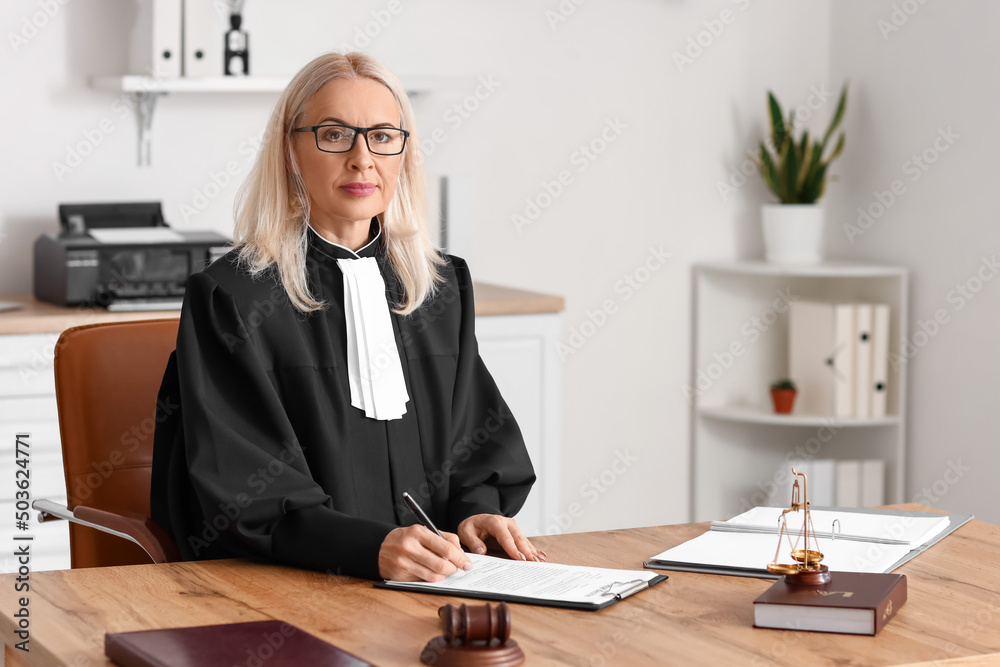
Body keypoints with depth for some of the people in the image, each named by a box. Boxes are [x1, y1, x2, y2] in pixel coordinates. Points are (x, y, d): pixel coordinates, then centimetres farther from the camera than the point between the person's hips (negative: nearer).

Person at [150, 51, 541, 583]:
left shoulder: (442, 285, 14)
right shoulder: (232, 297, -4)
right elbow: (245, 492, -12)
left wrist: (477, 511, -5)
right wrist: (373, 548, -26)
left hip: (435, 578, 6)